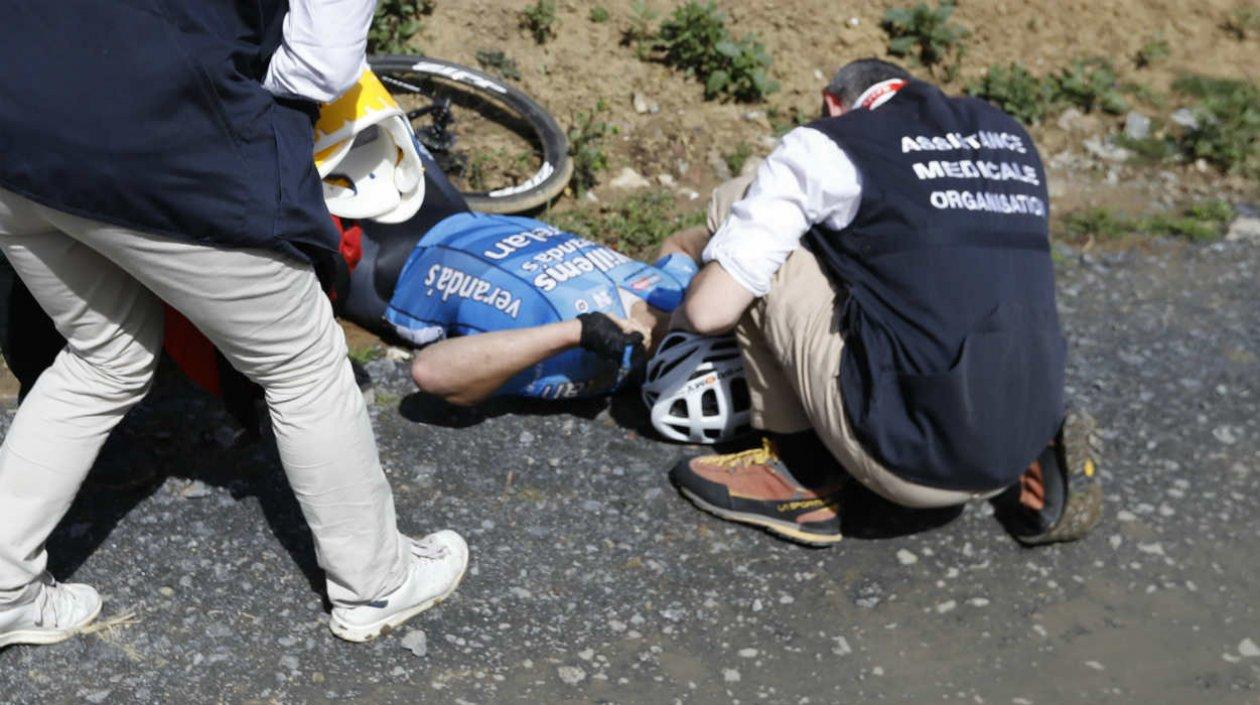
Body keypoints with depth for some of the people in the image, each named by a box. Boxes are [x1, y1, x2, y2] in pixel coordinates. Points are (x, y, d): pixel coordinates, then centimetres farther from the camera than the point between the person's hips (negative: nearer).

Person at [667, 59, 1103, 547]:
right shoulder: (1010, 137, 20)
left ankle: (800, 475, 8)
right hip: (1021, 445, 7)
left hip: (911, 457, -6)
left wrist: (680, 316, 20)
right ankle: (1036, 468, 13)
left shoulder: (829, 145, 1)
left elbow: (710, 309, -4)